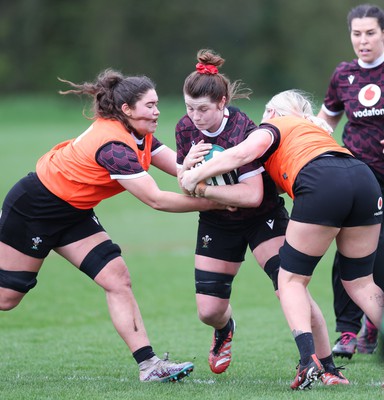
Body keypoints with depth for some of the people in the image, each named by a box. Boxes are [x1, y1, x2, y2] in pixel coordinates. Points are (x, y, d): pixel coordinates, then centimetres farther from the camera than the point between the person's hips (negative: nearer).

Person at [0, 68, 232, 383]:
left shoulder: (140, 137, -1)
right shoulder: (115, 145, -30)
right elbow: (155, 199, -29)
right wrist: (212, 202, -26)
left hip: (73, 212, 9)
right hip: (34, 207, -9)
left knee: (117, 279, -5)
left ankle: (148, 365, -9)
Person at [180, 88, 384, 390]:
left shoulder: (273, 125, 20)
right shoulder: (316, 129, 39)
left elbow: (243, 153, 0)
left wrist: (195, 175, 10)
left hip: (323, 184, -6)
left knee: (291, 279, 7)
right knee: (359, 283, 16)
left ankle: (308, 358, -11)